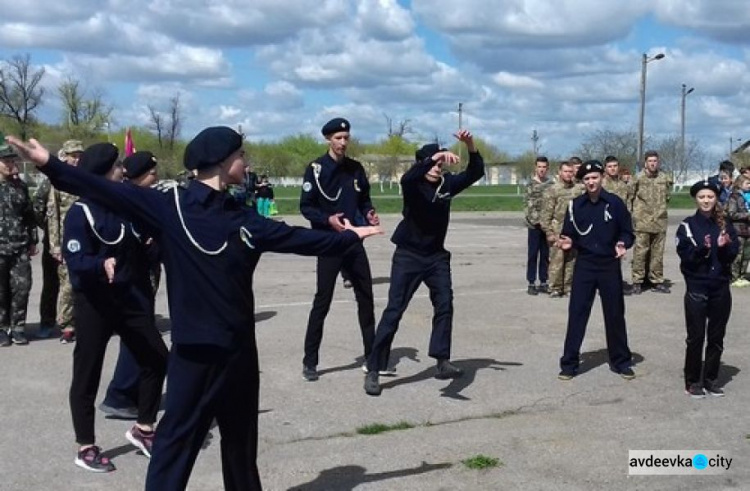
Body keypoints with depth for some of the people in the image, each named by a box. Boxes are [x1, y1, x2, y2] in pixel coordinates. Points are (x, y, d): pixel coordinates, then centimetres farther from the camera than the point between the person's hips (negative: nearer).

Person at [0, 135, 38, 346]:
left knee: (22, 287, 0)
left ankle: (17, 327, 13)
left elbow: (30, 215, 15)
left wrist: (32, 241, 11)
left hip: (20, 248, 3)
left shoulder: (20, 186, 11)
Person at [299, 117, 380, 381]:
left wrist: (369, 213, -5)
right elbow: (305, 206, -9)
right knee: (322, 301, -4)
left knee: (366, 298, 9)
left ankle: (372, 356, 22)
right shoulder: (317, 168, -8)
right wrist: (328, 219, -24)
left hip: (354, 241, 6)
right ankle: (310, 361, 5)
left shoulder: (356, 168, 9)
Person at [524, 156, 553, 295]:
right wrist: (538, 220, -17)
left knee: (546, 255, 8)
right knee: (533, 255, 1)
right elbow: (529, 205, -8)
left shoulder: (551, 184, 9)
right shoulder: (530, 184, -1)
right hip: (534, 225, -3)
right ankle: (531, 284, 6)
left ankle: (543, 283, 16)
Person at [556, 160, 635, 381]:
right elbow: (569, 234, 6)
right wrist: (567, 242, -16)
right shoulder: (575, 205, 0)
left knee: (615, 314, 9)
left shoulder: (615, 203, -4)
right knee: (577, 313, 0)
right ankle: (569, 363, 8)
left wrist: (623, 244, -19)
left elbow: (627, 232, 1)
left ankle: (620, 361, 23)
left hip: (610, 265, -1)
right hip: (584, 265, 1)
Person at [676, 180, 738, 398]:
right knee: (696, 337, 1)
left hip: (721, 289, 3)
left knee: (716, 337, 10)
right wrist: (702, 249, -27)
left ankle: (711, 379, 23)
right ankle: (693, 382, 13)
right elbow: (685, 256, -11)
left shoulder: (725, 225, 5)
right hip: (696, 289, -3)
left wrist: (724, 246, -17)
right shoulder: (688, 225, -4)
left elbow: (732, 255, 3)